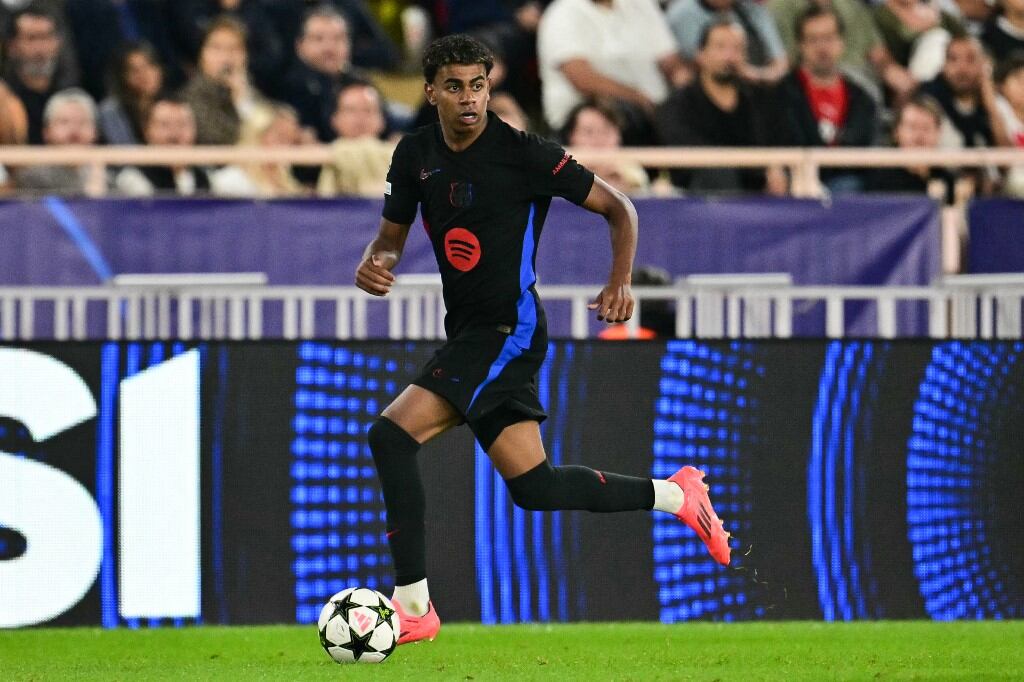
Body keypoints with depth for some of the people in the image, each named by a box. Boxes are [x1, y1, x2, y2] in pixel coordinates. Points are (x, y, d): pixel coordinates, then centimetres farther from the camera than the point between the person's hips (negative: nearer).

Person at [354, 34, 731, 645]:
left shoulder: (522, 153, -11)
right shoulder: (416, 154, 7)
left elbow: (618, 207, -4)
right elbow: (392, 236, 18)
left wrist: (621, 282, -19)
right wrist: (373, 265, -6)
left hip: (509, 328, -8)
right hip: (468, 335, 8)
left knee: (392, 433, -20)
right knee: (532, 485, 7)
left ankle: (413, 605, -17)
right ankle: (675, 495, 23)